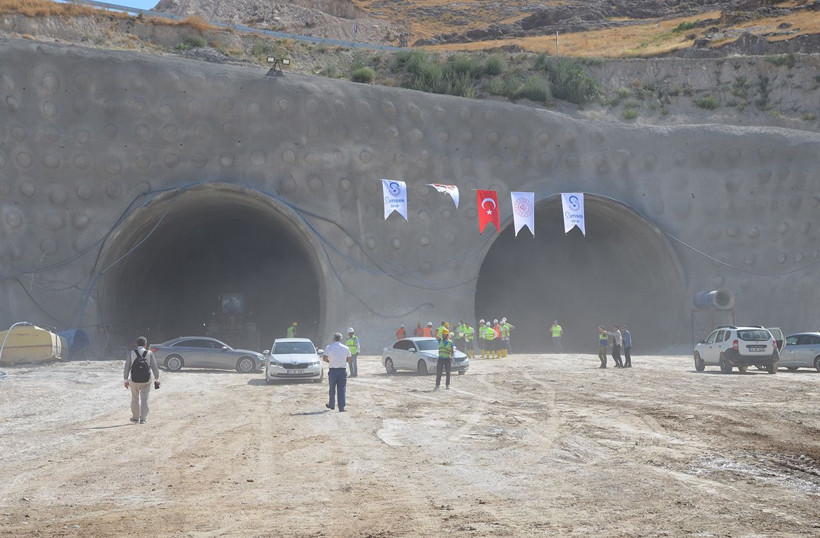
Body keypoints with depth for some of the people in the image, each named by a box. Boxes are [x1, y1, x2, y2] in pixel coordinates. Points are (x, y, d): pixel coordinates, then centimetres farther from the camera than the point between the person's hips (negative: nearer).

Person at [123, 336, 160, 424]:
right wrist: (156, 379, 7)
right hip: (146, 381, 0)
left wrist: (126, 380, 5)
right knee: (144, 399, 6)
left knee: (135, 398, 16)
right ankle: (143, 418, 0)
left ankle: (135, 417, 26)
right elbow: (155, 367, -2)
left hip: (134, 381, 0)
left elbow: (126, 368, -3)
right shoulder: (149, 353, -3)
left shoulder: (131, 354, -3)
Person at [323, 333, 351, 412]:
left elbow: (324, 358, -10)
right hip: (343, 370, 1)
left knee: (332, 388, 14)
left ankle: (332, 405, 24)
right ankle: (341, 407, -3)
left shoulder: (329, 347, -4)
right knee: (342, 389, 2)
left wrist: (330, 361, 9)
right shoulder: (346, 348, 1)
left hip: (332, 370, -1)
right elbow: (348, 360, 6)